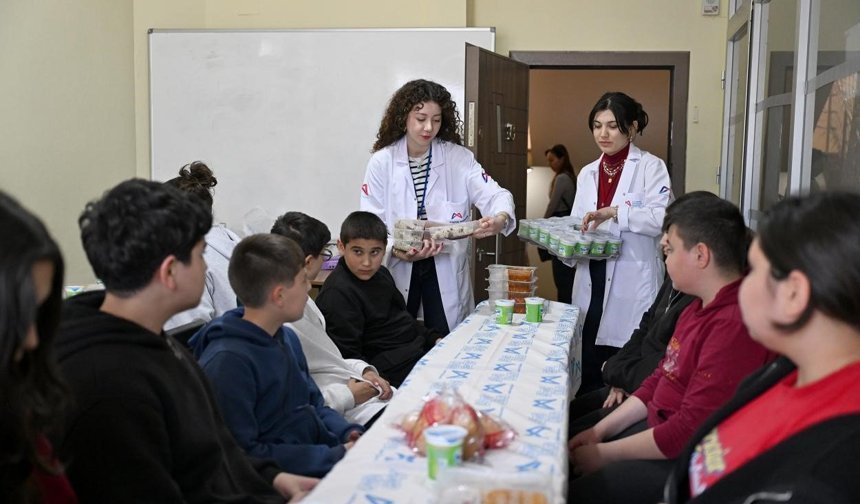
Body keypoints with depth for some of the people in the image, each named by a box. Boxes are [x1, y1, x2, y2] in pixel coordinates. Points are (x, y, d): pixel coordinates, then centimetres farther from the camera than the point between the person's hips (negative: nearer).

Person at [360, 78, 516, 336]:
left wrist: (500, 219, -34)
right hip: (397, 269, 0)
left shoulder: (459, 158, -2)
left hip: (446, 271, 0)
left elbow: (494, 194, -11)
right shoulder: (381, 161, -4)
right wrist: (396, 250, -24)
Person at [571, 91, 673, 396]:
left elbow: (662, 216, -15)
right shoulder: (587, 173, 17)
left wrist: (615, 212, -25)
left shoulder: (650, 167, -1)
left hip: (632, 284, -5)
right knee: (588, 375, 7)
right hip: (592, 282, 5)